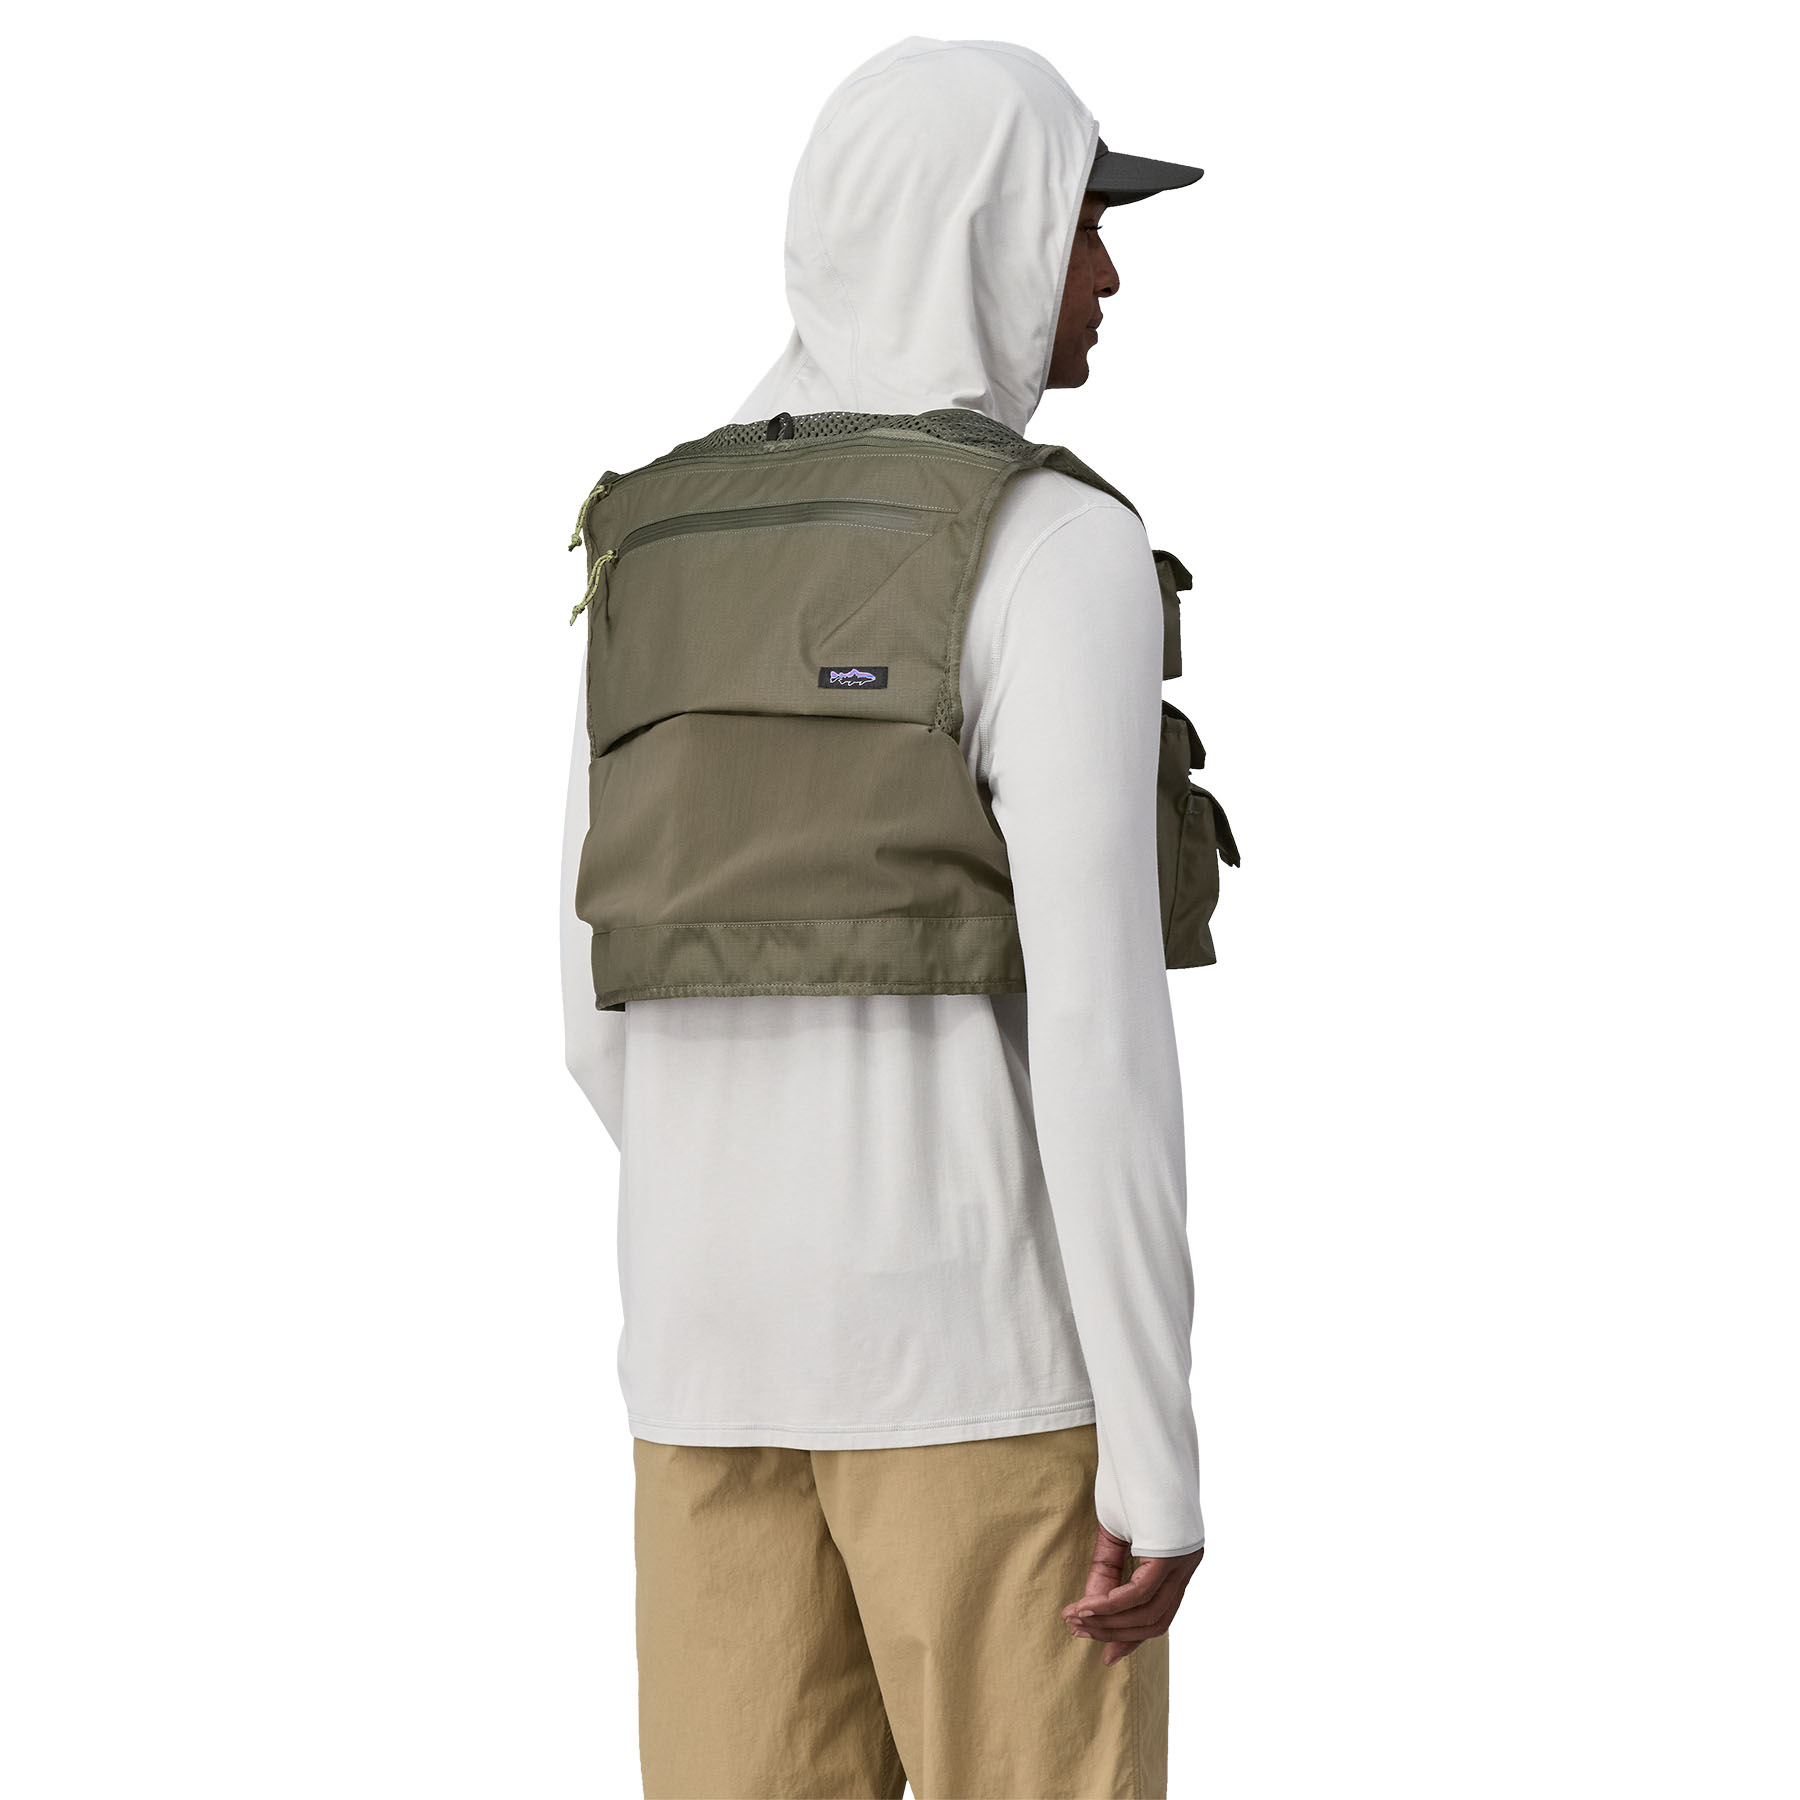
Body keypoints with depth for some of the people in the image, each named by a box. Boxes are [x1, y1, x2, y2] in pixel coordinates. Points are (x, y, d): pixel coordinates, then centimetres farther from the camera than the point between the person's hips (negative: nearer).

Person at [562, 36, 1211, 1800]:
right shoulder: (1060, 557, -11)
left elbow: (608, 1013, 13)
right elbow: (1096, 1014, -17)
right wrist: (1162, 1446, -14)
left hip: (717, 1333, 6)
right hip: (980, 1332, -6)